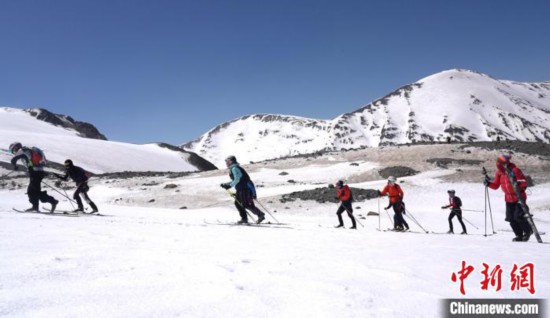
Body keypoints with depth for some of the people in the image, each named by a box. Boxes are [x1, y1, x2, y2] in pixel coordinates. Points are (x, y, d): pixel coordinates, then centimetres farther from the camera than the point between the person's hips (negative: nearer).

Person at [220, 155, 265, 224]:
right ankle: (244, 218, 10)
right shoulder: (233, 168, 20)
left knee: (246, 205, -11)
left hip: (245, 188, -11)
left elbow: (237, 179, -20)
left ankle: (260, 215, -9)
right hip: (241, 189, 11)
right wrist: (225, 184, 21)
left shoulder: (234, 168, -11)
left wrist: (229, 186, -16)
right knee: (237, 203, 11)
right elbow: (235, 180, 26)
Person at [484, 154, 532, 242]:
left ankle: (528, 231, 15)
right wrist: (488, 183, -9)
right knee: (511, 218, 2)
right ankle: (519, 235, 16)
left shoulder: (514, 170, -15)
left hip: (519, 197, -6)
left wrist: (518, 183, -31)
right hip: (509, 199, 6)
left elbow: (524, 181, -13)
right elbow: (496, 185, 8)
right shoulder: (499, 173, 2)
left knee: (518, 216, -12)